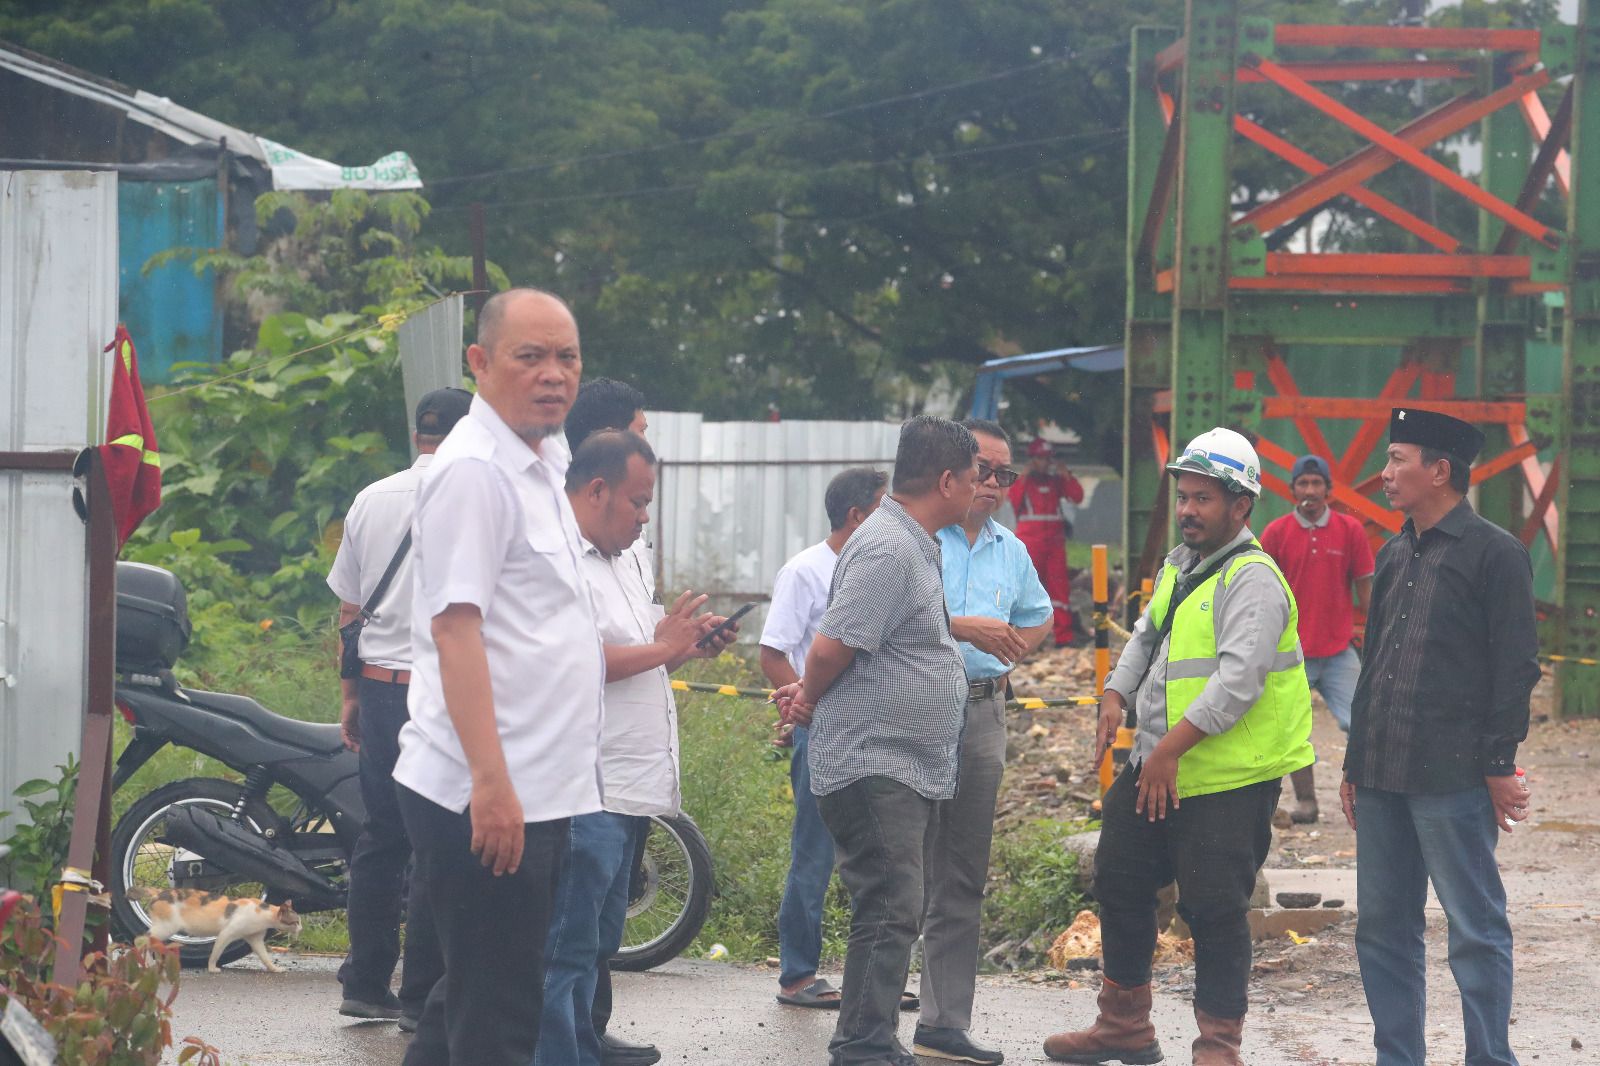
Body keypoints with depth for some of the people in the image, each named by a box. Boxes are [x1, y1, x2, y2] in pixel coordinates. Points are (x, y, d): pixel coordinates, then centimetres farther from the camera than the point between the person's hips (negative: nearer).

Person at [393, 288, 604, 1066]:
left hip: (533, 790, 10)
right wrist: (492, 781, -27)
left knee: (469, 999, 16)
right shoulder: (473, 471, -14)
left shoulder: (538, 467, 17)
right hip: (488, 796, -10)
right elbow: (455, 628, -21)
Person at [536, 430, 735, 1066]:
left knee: (596, 946, 15)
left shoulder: (621, 563, 20)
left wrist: (688, 648, 10)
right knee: (565, 953, -10)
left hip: (630, 791, 11)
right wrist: (661, 648, -16)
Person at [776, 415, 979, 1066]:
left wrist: (811, 694, 12)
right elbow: (831, 647, -19)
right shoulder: (887, 550, -17)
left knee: (891, 916, 13)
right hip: (874, 763, -10)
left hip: (909, 769, 10)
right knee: (889, 917, -13)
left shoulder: (916, 546, 17)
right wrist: (810, 701, -1)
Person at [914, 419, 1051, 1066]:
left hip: (982, 714, 7)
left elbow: (1038, 617, 32)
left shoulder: (1010, 551, 15)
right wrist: (962, 628, -20)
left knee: (962, 882, 9)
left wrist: (1006, 654, 14)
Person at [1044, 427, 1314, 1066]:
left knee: (1214, 911, -6)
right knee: (1121, 885, 15)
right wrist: (1116, 697, 8)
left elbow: (1237, 679, -26)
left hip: (1226, 780, -10)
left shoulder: (1252, 581, -16)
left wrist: (1173, 747, -27)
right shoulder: (1178, 567, 13)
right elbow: (1147, 637, 26)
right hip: (1154, 767, 10)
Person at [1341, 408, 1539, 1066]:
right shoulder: (1395, 557, 16)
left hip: (1454, 780, -8)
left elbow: (1516, 667, -9)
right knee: (1382, 929, 10)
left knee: (1476, 930, -2)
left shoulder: (1496, 554, -6)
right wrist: (1355, 765, 18)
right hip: (1383, 779, 8)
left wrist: (1499, 765, -12)